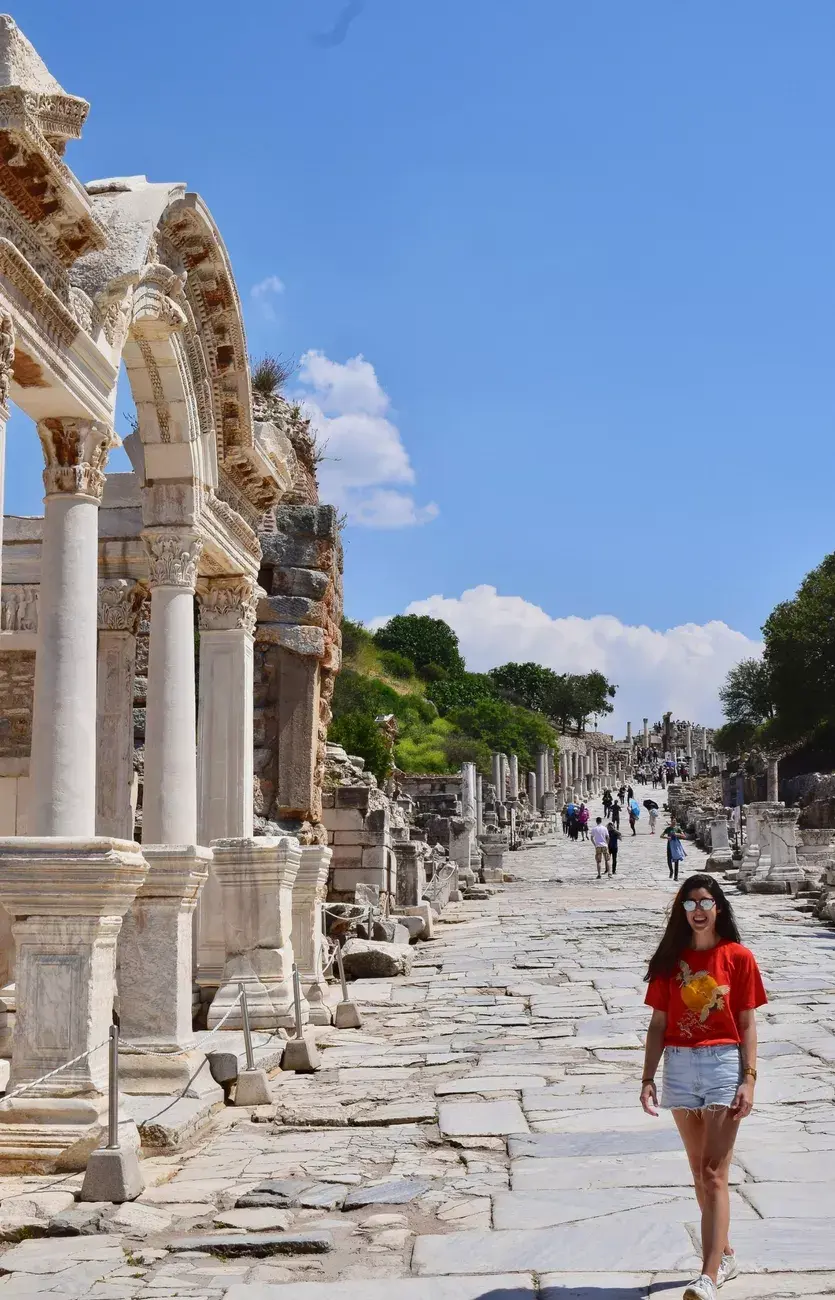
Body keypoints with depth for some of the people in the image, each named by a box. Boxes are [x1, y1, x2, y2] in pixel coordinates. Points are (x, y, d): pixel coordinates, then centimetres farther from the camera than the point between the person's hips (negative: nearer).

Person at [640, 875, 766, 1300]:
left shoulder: (738, 957, -2)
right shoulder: (670, 959, 6)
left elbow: (746, 1024, -1)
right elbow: (658, 1024, 6)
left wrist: (749, 1079, -9)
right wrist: (648, 1079, 1)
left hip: (724, 1064, -4)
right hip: (679, 1066, 4)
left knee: (713, 1174, -10)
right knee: (700, 1172, 13)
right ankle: (724, 1256, 31)